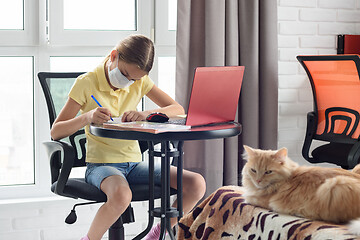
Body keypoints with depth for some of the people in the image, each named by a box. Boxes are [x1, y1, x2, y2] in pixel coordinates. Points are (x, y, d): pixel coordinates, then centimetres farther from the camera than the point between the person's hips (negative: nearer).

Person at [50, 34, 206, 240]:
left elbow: (178, 109, 1)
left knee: (196, 184, -15)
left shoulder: (140, 80, 7)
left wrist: (145, 114, -19)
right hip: (101, 163, -5)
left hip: (134, 163, 5)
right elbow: (56, 132, -7)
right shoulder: (86, 83, -6)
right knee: (121, 195, -40)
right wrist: (87, 117, -26)